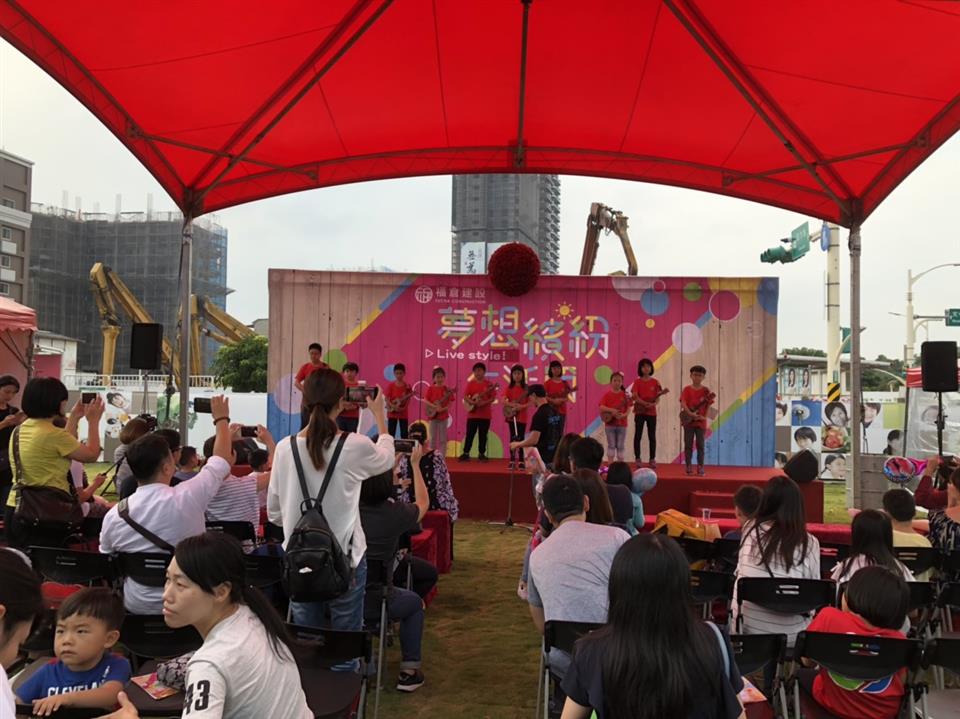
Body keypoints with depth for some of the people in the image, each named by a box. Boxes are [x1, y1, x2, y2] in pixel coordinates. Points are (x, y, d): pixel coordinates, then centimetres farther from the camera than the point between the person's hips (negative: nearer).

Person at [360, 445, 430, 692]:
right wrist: (415, 464, 17)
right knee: (415, 603, 27)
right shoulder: (394, 513, -14)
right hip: (374, 604, -3)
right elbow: (423, 504, 9)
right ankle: (409, 671, 23)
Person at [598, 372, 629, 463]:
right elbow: (601, 407, -10)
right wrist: (611, 410, -24)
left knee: (620, 446, 6)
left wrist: (623, 415, -20)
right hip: (610, 424, -1)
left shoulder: (625, 395, 0)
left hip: (622, 424, 1)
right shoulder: (607, 394, -2)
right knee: (611, 445, 4)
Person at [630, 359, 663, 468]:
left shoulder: (655, 382, 5)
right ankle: (637, 459, 6)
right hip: (639, 412, -1)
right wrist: (645, 403, -25)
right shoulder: (637, 382, 0)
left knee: (652, 437, 4)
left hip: (652, 412, 2)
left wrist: (653, 404, -20)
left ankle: (652, 459, 10)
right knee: (638, 436, 0)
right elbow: (635, 396, -11)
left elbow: (658, 398, 1)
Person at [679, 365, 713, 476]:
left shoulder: (706, 390, 2)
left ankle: (700, 467, 9)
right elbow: (683, 403, -11)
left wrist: (704, 416, -13)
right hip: (688, 421, 0)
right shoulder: (687, 389, -1)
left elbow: (708, 406, 1)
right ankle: (688, 467, 10)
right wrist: (690, 414, -24)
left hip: (701, 421, 0)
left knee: (700, 445, 3)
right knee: (688, 444, 4)